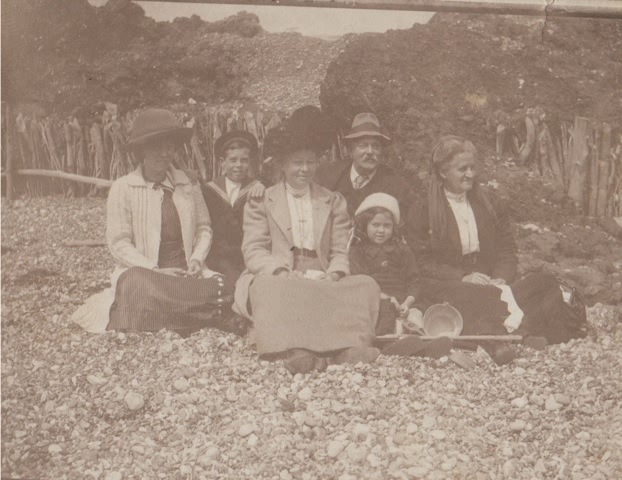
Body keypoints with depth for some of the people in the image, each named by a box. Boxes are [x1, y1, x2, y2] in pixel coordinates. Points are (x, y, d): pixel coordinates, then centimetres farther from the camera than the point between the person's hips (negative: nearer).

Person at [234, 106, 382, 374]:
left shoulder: (334, 202, 22)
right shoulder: (260, 201, 16)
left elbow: (341, 253, 13)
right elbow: (253, 252, 4)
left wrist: (333, 275, -10)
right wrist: (282, 273, -15)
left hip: (324, 283, 2)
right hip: (276, 279, -2)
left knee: (365, 286, -27)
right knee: (271, 290, -37)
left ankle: (347, 349, -50)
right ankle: (294, 351, -57)